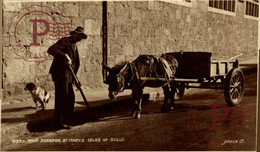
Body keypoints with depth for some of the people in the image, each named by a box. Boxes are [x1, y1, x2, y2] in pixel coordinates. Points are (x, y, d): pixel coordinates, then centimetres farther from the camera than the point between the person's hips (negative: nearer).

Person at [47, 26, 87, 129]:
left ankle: (65, 120, 18)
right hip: (60, 74, -9)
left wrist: (74, 77, 24)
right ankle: (59, 122, 0)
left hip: (68, 76, 9)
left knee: (70, 97, 9)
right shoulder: (64, 41, -7)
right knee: (62, 97, -8)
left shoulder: (74, 46, 21)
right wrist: (64, 56, -33)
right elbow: (50, 50, -22)